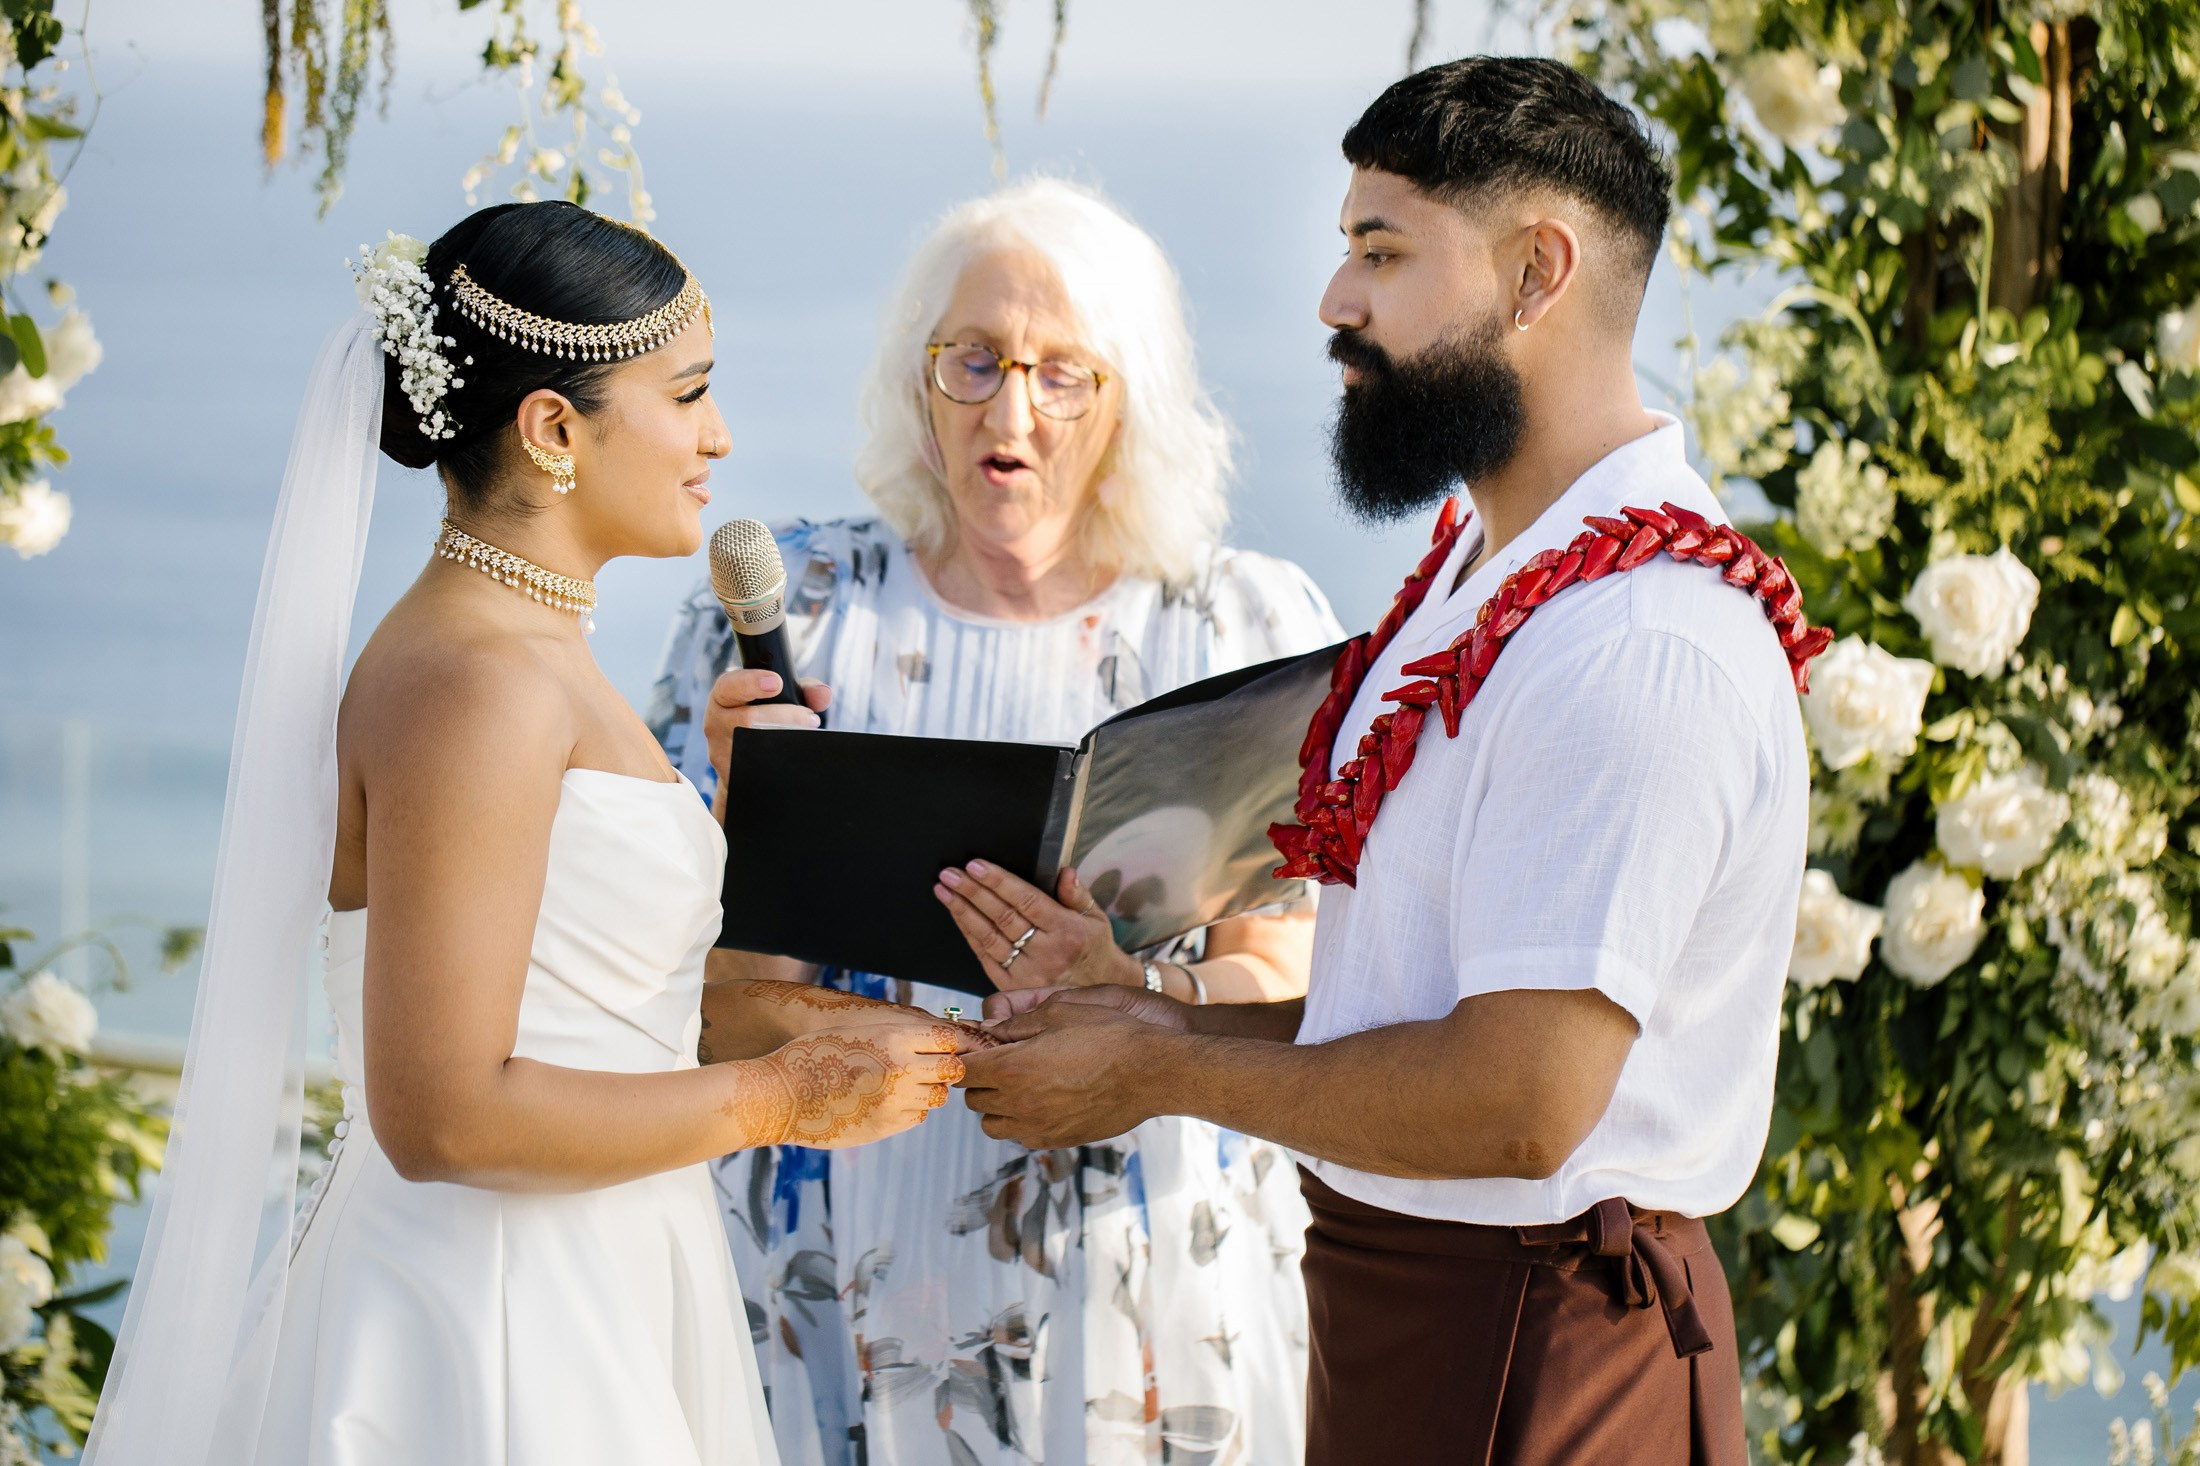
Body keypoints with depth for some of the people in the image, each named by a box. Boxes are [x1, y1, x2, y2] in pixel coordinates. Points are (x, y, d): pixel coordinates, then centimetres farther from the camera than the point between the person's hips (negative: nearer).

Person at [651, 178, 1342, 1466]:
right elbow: (712, 1019, -3)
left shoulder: (1253, 632, 0)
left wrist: (1131, 989, -28)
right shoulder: (793, 610, 0)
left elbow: (1289, 996, -7)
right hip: (854, 1263, 0)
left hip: (1155, 1284, 0)